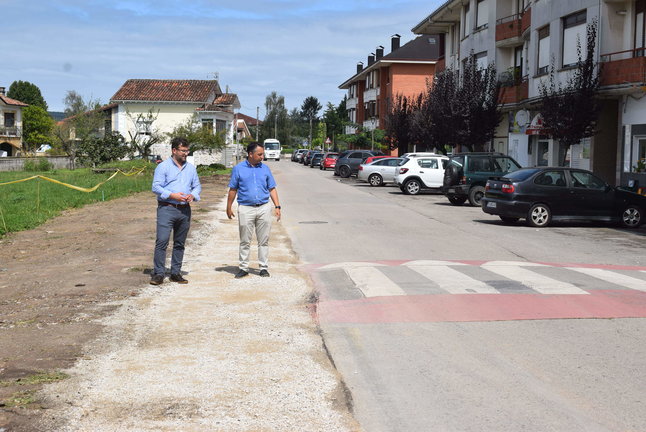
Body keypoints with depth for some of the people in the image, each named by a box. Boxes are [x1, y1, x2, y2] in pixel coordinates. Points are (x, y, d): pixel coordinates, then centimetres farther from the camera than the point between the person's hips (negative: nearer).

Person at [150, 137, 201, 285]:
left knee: (180, 243, 10)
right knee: (162, 241, -12)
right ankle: (158, 273, -8)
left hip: (185, 210, 5)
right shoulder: (163, 166, -1)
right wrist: (172, 195, -16)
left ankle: (176, 273, 17)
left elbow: (197, 186, 18)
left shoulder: (191, 168, 15)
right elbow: (156, 187, -6)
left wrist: (192, 195, -4)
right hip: (167, 208, -5)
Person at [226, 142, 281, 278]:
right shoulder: (238, 169, 3)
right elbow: (233, 190, 6)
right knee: (245, 241, 4)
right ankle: (243, 268, 13)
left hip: (264, 208, 2)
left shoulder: (265, 168, 9)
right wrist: (229, 208, 5)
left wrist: (277, 206, 2)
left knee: (264, 241, 5)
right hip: (246, 208, -2)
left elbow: (272, 189, 11)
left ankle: (264, 267, 13)